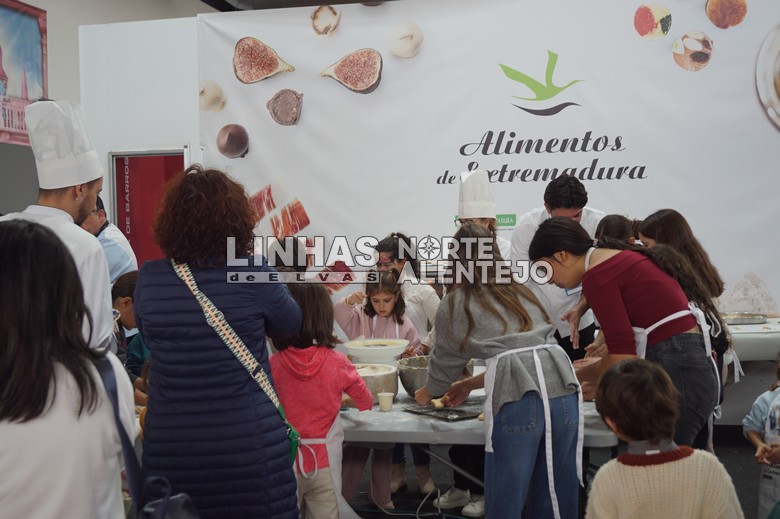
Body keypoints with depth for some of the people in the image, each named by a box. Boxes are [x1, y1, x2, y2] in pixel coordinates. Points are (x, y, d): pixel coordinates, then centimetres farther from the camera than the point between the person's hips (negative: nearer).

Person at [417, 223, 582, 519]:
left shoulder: (455, 303, 13)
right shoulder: (520, 291, 28)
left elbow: (445, 359, 24)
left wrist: (426, 393, 44)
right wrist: (470, 385, 48)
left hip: (517, 398, -5)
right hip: (563, 390, 5)